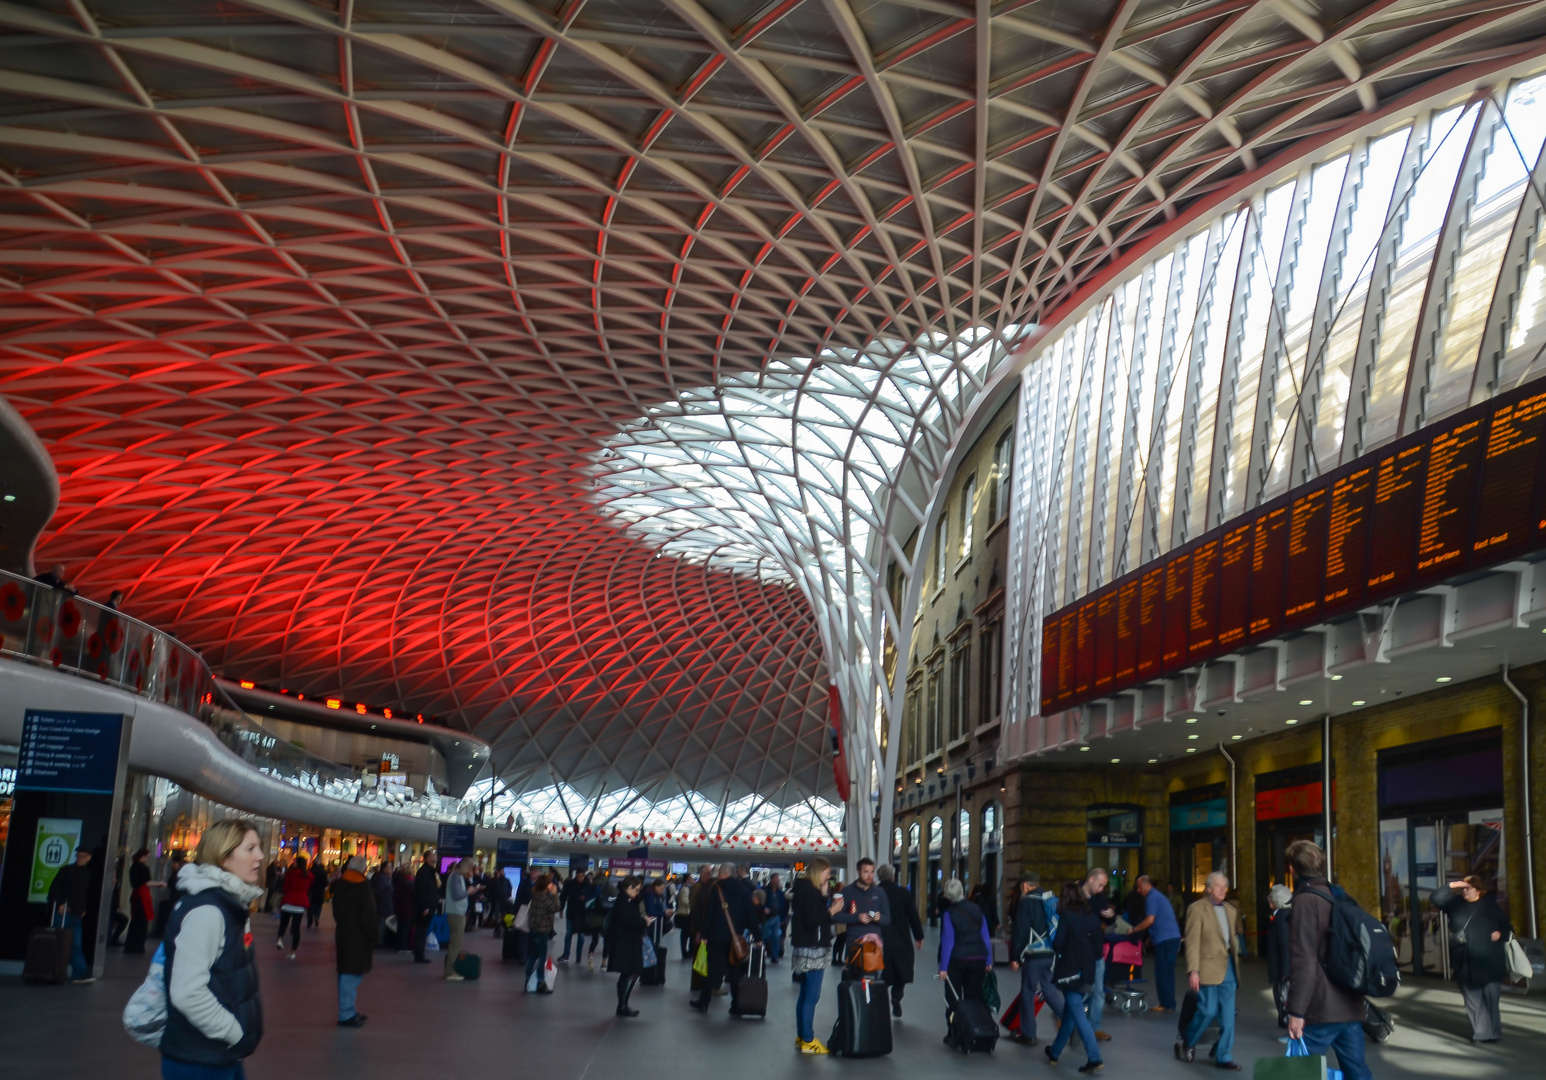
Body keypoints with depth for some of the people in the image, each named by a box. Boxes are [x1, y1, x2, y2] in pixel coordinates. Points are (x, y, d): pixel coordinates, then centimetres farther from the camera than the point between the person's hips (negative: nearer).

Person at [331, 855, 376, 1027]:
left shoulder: (339, 886, 8)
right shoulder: (364, 888, -17)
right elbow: (368, 916, -17)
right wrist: (374, 937, -7)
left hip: (343, 934, 8)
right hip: (358, 937, -8)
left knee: (345, 972, 16)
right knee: (352, 974, -5)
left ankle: (348, 1009, 26)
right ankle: (346, 1014, -3)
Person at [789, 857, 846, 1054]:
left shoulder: (802, 889, 13)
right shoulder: (811, 892, -16)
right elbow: (812, 922, -23)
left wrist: (825, 898, 8)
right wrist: (832, 911, -13)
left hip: (805, 948, 10)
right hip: (812, 949, -10)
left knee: (805, 994, 15)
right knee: (812, 996, -5)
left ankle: (801, 1037, 22)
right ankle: (808, 1041, -2)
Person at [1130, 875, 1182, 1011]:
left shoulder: (1152, 897, -9)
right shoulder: (1158, 896, 21)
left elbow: (1150, 920, -17)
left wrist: (1133, 929, -7)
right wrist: (1151, 937, 27)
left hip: (1165, 939, -10)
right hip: (1172, 937, 10)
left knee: (1163, 972, -5)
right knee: (1167, 972, 12)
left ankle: (1167, 1004, -3)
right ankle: (1167, 1003, 16)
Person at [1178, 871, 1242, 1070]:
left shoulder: (1231, 910, 13)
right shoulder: (1197, 908, -7)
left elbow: (1235, 936, 18)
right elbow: (1192, 942, -12)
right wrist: (1193, 970, -18)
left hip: (1228, 967, 6)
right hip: (1209, 967, -6)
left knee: (1228, 1014, 3)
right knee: (1208, 1011, -6)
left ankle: (1223, 1056, 12)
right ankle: (1186, 1043, 17)